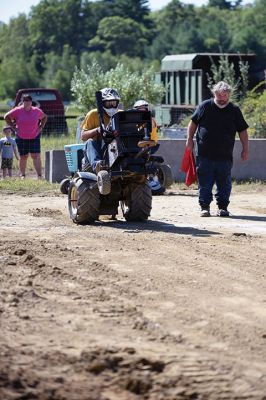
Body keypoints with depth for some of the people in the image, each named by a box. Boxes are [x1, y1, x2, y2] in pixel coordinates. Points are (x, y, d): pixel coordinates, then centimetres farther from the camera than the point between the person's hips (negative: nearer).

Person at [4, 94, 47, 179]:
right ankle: (22, 175, 18)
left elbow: (44, 117, 19)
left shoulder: (37, 111, 0)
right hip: (21, 138, 0)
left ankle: (39, 175, -14)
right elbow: (6, 117, 4)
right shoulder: (17, 111, -6)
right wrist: (14, 127, -1)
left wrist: (40, 127, 6)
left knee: (36, 156, -10)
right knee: (23, 157, 7)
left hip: (34, 137, 0)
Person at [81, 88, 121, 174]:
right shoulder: (93, 114, 5)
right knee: (90, 142, -33)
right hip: (98, 149, -2)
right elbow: (83, 136, -1)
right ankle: (96, 164, -59)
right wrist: (97, 130, -19)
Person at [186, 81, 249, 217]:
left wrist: (245, 149, 4)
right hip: (204, 155, -1)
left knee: (224, 184, 4)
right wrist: (190, 140, 6)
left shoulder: (234, 110, 4)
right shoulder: (204, 106, 2)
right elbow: (193, 123, 12)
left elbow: (242, 131, 8)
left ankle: (222, 207, 13)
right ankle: (204, 207, 9)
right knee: (205, 183, 2)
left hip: (225, 156, 1)